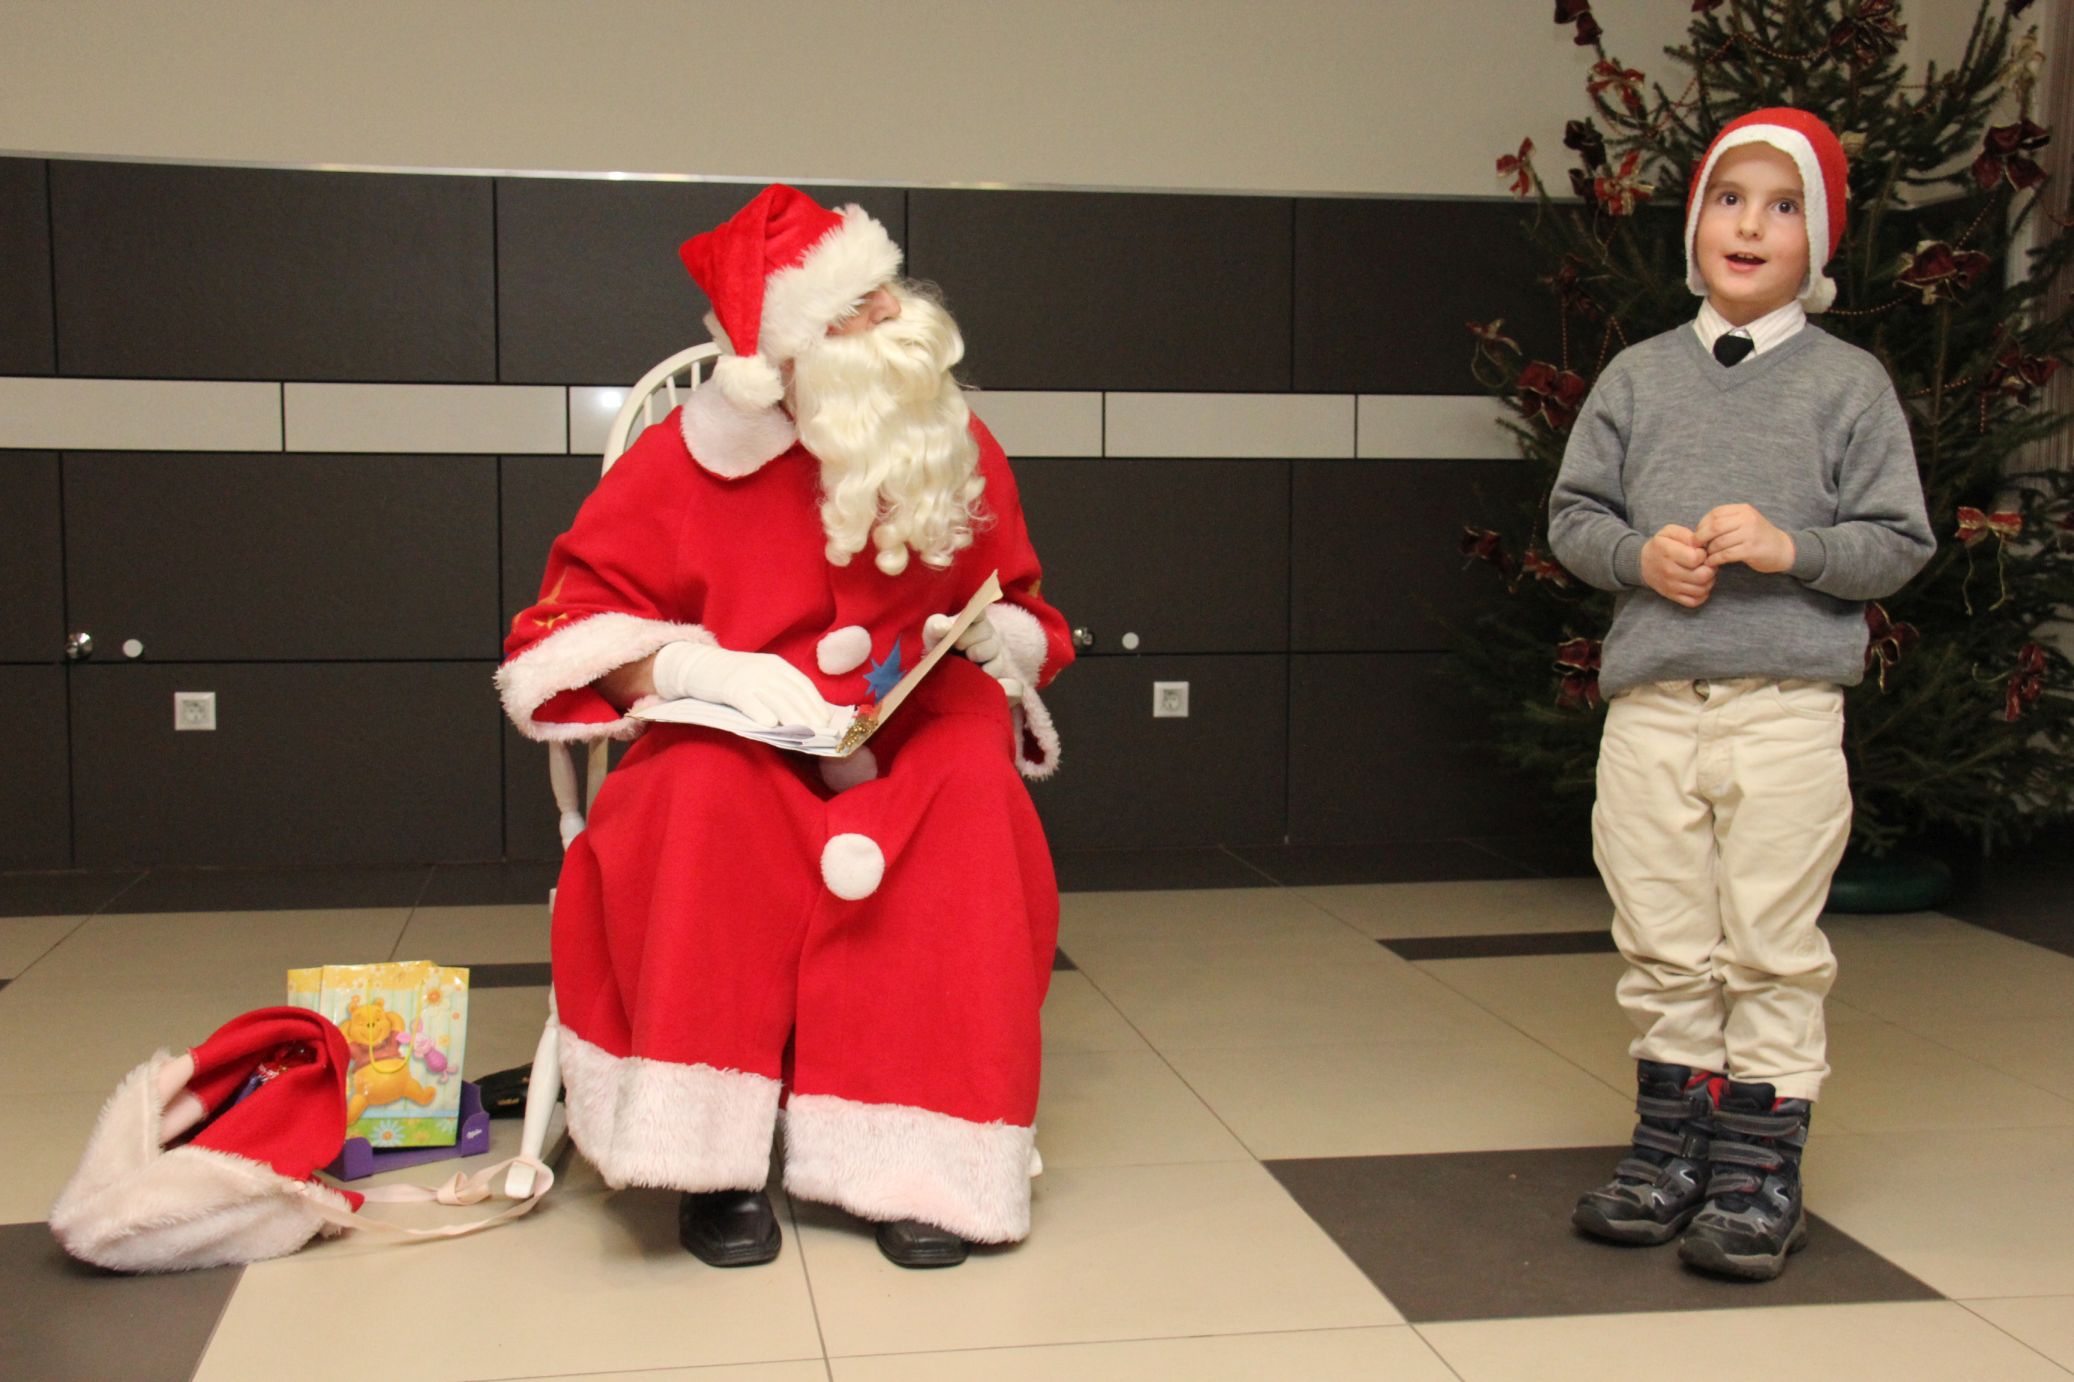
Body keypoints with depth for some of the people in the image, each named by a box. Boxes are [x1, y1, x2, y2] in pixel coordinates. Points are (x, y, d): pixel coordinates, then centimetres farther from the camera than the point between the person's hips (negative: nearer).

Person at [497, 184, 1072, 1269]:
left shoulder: (961, 451, 4)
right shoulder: (690, 459, -6)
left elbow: (1016, 608, 18)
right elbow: (571, 625, -5)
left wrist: (996, 643, -7)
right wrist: (701, 673, -22)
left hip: (914, 737, 2)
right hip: (741, 750, -2)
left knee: (974, 791, -32)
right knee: (703, 795, -36)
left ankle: (919, 1152, -28)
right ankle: (711, 1152, -27)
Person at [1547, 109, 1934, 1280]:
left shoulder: (1851, 383, 3)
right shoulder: (1638, 377, 10)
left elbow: (1901, 543, 1)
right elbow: (1573, 514, 11)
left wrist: (1792, 548, -15)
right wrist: (1639, 555, -9)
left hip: (1788, 708, -2)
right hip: (1650, 704, 3)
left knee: (1772, 947, 2)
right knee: (1665, 950, 10)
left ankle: (1762, 1166, 13)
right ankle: (1674, 1147, 24)